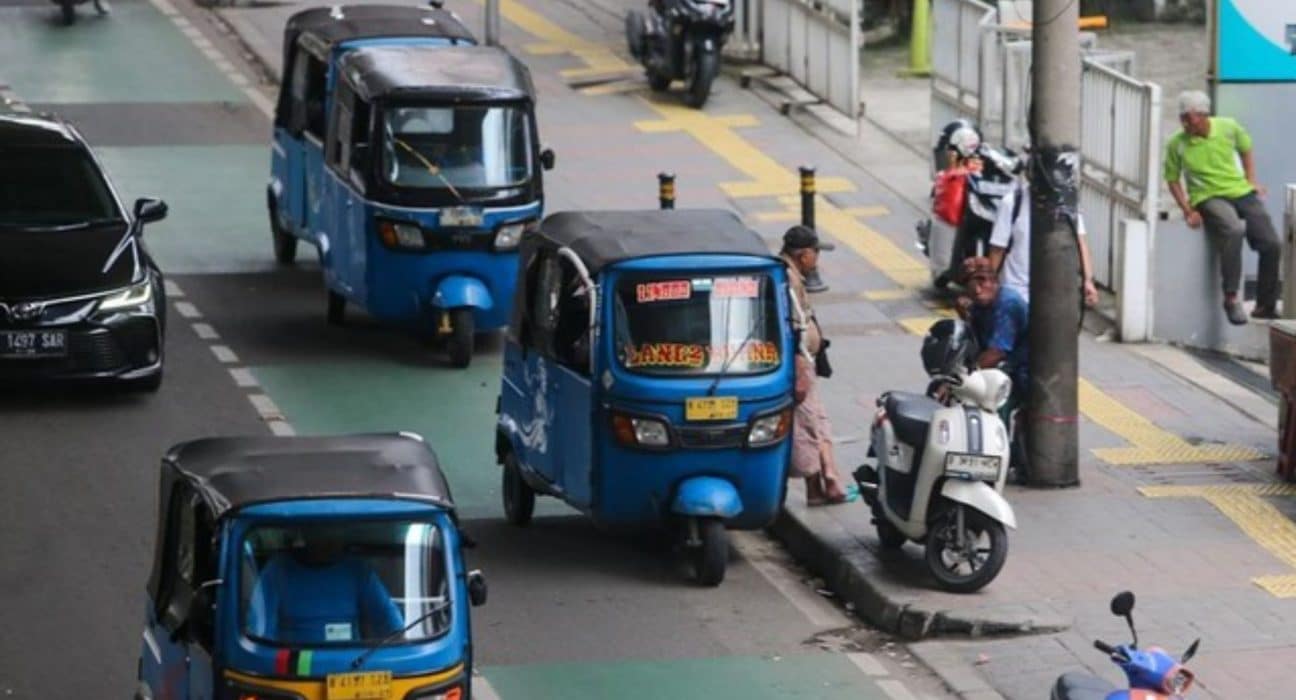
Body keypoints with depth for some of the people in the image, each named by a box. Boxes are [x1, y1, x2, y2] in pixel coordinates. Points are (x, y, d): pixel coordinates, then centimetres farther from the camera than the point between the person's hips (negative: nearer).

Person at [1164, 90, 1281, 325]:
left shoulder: (1229, 127, -4)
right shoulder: (1177, 144, -9)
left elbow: (1245, 149, 17)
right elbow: (1172, 179, 3)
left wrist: (1251, 181, 9)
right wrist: (1188, 211, -6)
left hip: (1242, 191, 4)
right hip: (1208, 198, -4)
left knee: (1271, 245, -7)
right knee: (1234, 230, -37)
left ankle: (1265, 306, 13)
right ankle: (1231, 298, -28)